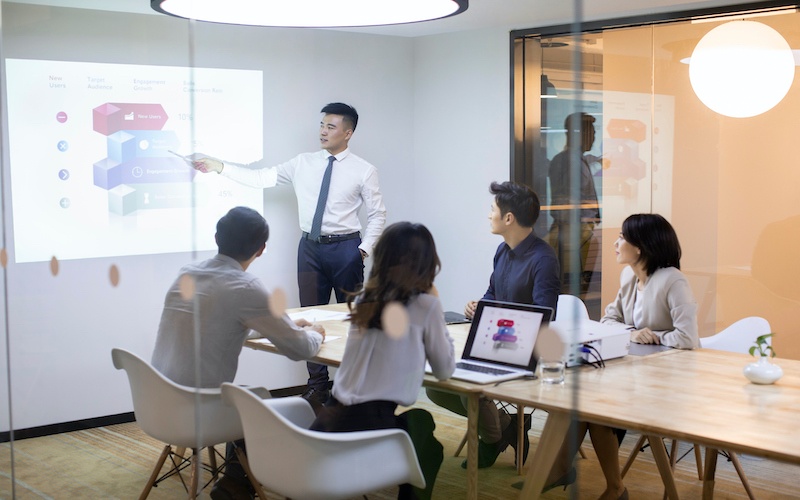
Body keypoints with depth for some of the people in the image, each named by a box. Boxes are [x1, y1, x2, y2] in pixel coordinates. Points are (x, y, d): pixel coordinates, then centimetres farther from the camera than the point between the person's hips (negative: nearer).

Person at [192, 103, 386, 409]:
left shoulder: (363, 171, -2)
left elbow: (377, 214, 0)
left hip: (345, 248, -3)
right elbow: (261, 177, 4)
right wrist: (220, 167, -3)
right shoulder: (302, 164, 6)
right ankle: (317, 384, 18)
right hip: (310, 246, 3)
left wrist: (364, 250, -10)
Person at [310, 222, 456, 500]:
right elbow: (445, 371, 7)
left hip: (329, 420, 5)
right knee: (429, 451, 26)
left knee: (417, 420, 32)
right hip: (370, 426, -5)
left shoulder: (363, 300, 12)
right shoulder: (425, 305, -5)